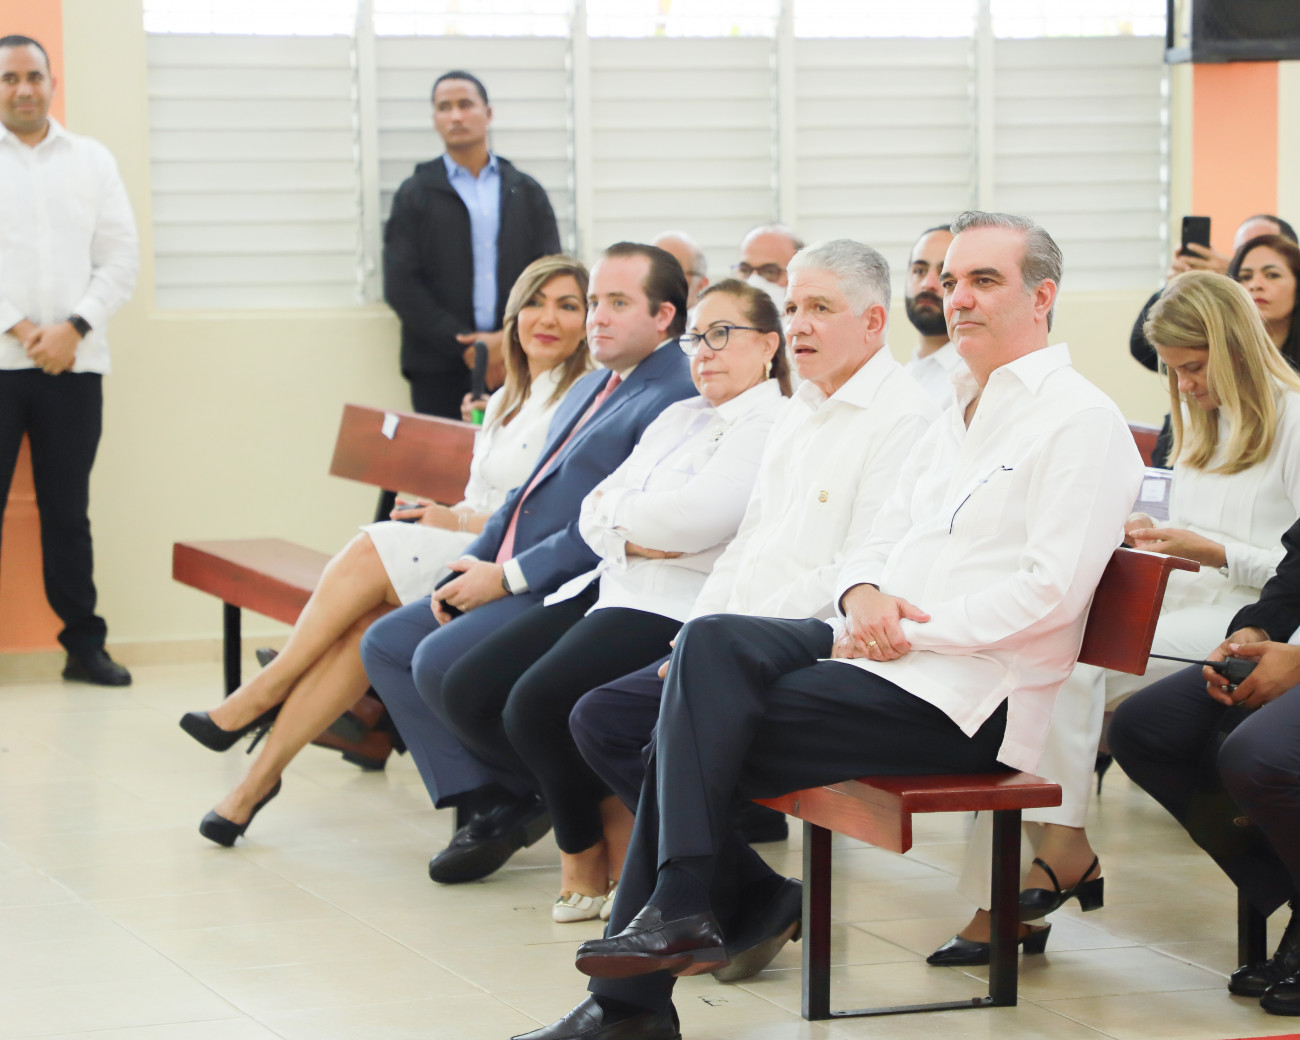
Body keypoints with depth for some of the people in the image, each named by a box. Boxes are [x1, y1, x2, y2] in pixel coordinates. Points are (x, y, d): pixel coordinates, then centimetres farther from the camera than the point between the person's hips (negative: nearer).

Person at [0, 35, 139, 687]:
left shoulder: (92, 161, 12)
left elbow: (121, 257, 6)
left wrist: (74, 328, -7)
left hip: (73, 362, 2)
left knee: (68, 511, 7)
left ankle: (83, 645, 12)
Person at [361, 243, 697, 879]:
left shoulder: (675, 399, -14)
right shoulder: (591, 390, 20)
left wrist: (506, 579, -18)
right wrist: (470, 567, 6)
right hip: (506, 582, 11)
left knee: (440, 659, -25)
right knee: (384, 645, 4)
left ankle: (522, 796, -3)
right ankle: (481, 801, -1)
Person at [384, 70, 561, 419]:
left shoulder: (526, 193, 14)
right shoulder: (415, 194, 9)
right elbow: (400, 286, 0)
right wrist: (463, 347, -9)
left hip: (515, 362, 1)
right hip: (440, 372, -1)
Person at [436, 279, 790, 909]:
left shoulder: (775, 428, -6)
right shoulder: (679, 418, 23)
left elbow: (698, 516, -19)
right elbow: (593, 516, 15)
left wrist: (617, 513, -2)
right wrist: (634, 539, -6)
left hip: (676, 608, -10)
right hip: (611, 589, 10)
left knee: (537, 704, -28)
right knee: (467, 694, -5)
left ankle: (586, 850, -1)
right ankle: (606, 809, 6)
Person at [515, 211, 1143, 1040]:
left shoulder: (1082, 422, -6)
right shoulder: (961, 417, 23)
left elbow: (1050, 590, -16)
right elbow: (885, 537, 21)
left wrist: (909, 631, -16)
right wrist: (864, 594, -3)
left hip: (965, 696, -8)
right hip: (886, 656, 8)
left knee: (699, 735, -17)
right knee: (713, 642, -17)